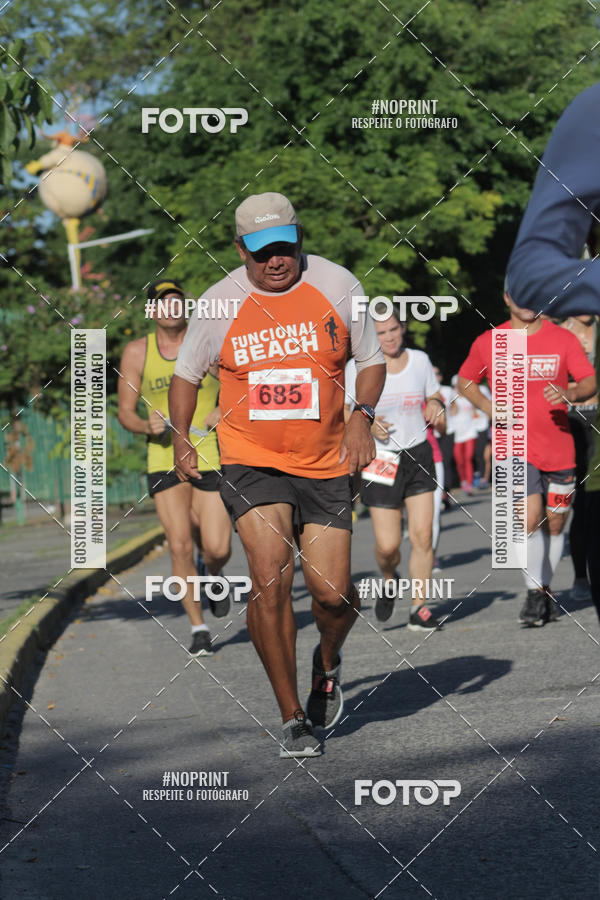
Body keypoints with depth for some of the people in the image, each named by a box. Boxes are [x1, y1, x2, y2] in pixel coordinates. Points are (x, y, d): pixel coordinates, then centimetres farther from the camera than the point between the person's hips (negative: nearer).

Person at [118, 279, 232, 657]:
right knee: (180, 546, -7)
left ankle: (211, 572, 32)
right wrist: (146, 426, -15)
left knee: (218, 549, -6)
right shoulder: (137, 352, 2)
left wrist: (226, 410, -12)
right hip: (165, 459, 1)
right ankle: (198, 628, 7)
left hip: (212, 456, -1)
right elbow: (125, 411, 7)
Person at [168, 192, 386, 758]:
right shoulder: (220, 303, -3)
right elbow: (186, 373, 11)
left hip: (325, 466, 1)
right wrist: (180, 438, -3)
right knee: (270, 578, -19)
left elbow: (371, 359, 9)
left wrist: (361, 417, -8)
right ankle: (292, 719, -7)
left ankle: (328, 660, 34)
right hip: (251, 462, -1)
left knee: (333, 594, -4)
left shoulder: (337, 286, -2)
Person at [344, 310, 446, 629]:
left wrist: (437, 409, -6)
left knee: (423, 536, -6)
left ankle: (418, 608, 3)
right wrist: (364, 424, -18)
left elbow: (435, 397, 17)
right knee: (388, 544, -7)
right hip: (381, 459, -3)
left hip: (419, 456, 3)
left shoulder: (419, 360, 5)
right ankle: (389, 581, 27)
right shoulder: (358, 368, -5)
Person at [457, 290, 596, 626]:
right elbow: (465, 381, 15)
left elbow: (590, 382, -1)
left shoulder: (563, 339, 1)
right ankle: (534, 593, -4)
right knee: (530, 518, -17)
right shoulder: (488, 343, 1)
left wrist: (569, 394, -24)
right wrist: (490, 407, -3)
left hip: (559, 449, 2)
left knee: (555, 524, 10)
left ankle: (546, 589, 28)